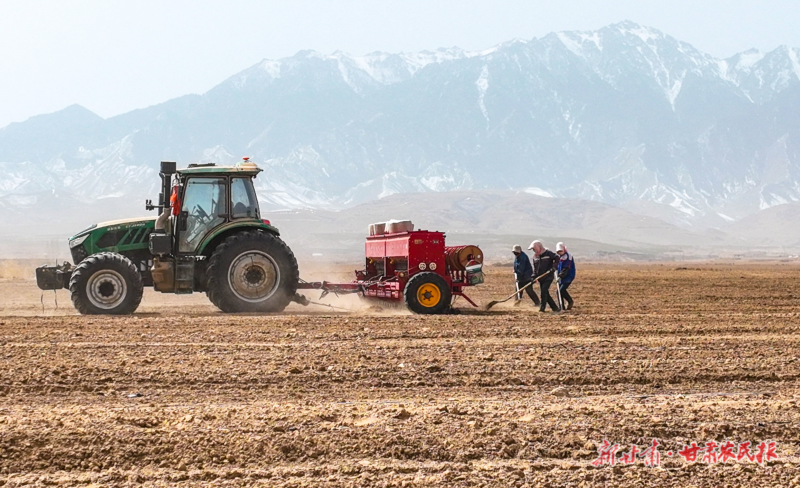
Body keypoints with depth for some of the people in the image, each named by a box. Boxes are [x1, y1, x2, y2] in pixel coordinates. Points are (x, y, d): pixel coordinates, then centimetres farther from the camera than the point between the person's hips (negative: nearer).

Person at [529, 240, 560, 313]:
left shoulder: (548, 253, -9)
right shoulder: (535, 256, 11)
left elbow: (556, 259, -8)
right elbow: (535, 267, 16)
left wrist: (554, 267, -19)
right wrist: (534, 276, 5)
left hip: (548, 277, -7)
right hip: (541, 278, 7)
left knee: (544, 291, -18)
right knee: (545, 294, 5)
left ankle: (542, 307, -12)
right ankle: (555, 308, 13)